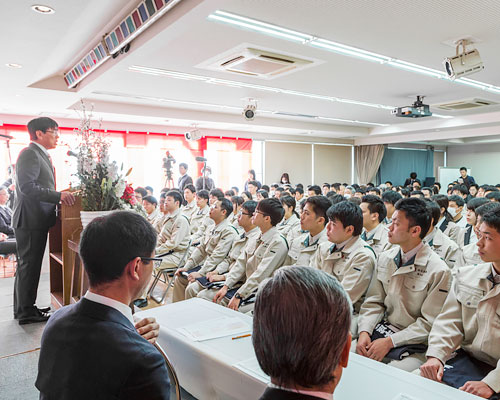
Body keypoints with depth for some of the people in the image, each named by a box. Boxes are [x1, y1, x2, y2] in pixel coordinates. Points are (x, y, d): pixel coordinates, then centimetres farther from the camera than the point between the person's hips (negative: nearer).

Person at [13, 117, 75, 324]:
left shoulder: (40, 154, 18)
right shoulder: (30, 153, -14)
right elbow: (27, 187, -25)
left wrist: (60, 196, 11)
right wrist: (58, 196, -28)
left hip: (36, 219, 10)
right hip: (30, 219, -10)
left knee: (28, 265, 16)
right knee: (28, 265, -2)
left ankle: (24, 307, 28)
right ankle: (26, 312, 9)